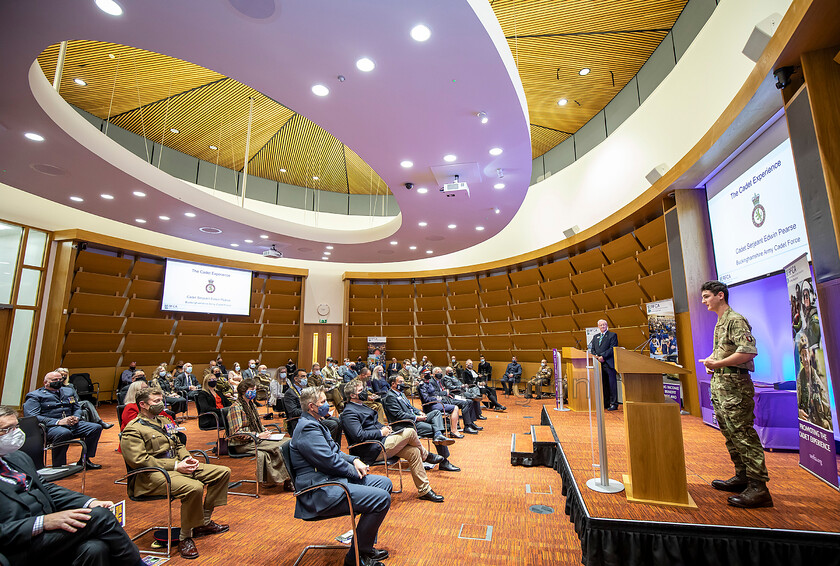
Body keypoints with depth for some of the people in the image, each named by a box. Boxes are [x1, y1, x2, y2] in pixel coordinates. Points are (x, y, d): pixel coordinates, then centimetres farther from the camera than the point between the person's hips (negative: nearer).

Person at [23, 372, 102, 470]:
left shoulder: (69, 391, 23)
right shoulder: (35, 396, 4)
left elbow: (77, 409, 26)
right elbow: (32, 417, -10)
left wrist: (76, 418, -1)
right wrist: (58, 422, -22)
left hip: (71, 425, 7)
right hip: (49, 427, -6)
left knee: (96, 428, -14)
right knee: (64, 433, -40)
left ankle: (84, 460, -3)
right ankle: (58, 466, -24)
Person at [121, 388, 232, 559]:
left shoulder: (163, 421, 20)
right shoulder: (132, 430, -7)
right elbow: (139, 460, -17)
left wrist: (187, 458, 2)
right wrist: (175, 466, -19)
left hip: (177, 466, 9)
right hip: (153, 475, -9)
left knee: (223, 472, -1)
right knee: (194, 487, -36)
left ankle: (204, 521, 10)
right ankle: (184, 537, -14)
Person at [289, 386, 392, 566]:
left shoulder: (314, 424, 16)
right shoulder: (307, 428, -19)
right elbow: (330, 462, -23)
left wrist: (354, 460, 3)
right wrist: (355, 471, -7)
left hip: (332, 479, 11)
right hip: (319, 493, -11)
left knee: (385, 483, 10)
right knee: (381, 498, -22)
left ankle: (365, 545, 17)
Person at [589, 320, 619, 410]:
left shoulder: (612, 335, 4)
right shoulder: (595, 337, 21)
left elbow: (612, 348, -7)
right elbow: (592, 349, 16)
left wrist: (603, 356, -15)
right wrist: (597, 357, -3)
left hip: (608, 363, -5)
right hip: (598, 363, 5)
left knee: (611, 383, -4)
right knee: (602, 384, 7)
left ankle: (614, 404, 1)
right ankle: (605, 403, 13)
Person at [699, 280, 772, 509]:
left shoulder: (736, 320, -11)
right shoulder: (719, 323, 18)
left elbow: (748, 351, -22)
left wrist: (718, 364, -21)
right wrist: (711, 360, 9)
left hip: (734, 385, -10)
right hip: (719, 383, 10)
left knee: (742, 434, -7)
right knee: (729, 433, 15)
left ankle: (759, 488, -1)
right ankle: (742, 477, 25)